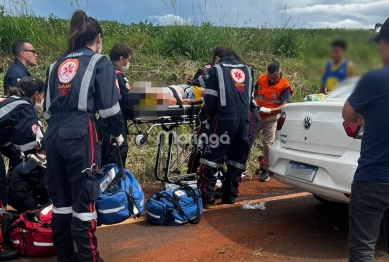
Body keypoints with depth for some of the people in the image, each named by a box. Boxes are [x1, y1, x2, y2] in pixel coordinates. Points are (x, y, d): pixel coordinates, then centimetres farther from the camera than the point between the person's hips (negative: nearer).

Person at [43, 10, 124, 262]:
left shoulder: (57, 65, 20)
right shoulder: (100, 62, 3)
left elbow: (48, 107, 19)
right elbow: (109, 105, -4)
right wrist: (118, 134, 10)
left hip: (54, 134, 6)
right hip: (81, 134, -6)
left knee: (61, 199, 14)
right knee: (84, 199, -1)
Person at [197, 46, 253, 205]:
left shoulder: (216, 69, 7)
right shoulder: (247, 70, 22)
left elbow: (210, 98, 1)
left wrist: (211, 117, 13)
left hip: (225, 118, -5)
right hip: (244, 119, 5)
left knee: (212, 156, -1)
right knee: (237, 158, 12)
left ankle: (206, 195, -4)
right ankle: (230, 195, 16)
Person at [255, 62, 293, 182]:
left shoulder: (284, 85, -14)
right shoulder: (261, 79, -2)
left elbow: (284, 105, -20)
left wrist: (269, 110, -33)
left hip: (271, 118, -4)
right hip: (256, 115, 4)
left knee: (268, 144, 1)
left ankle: (265, 170, 13)